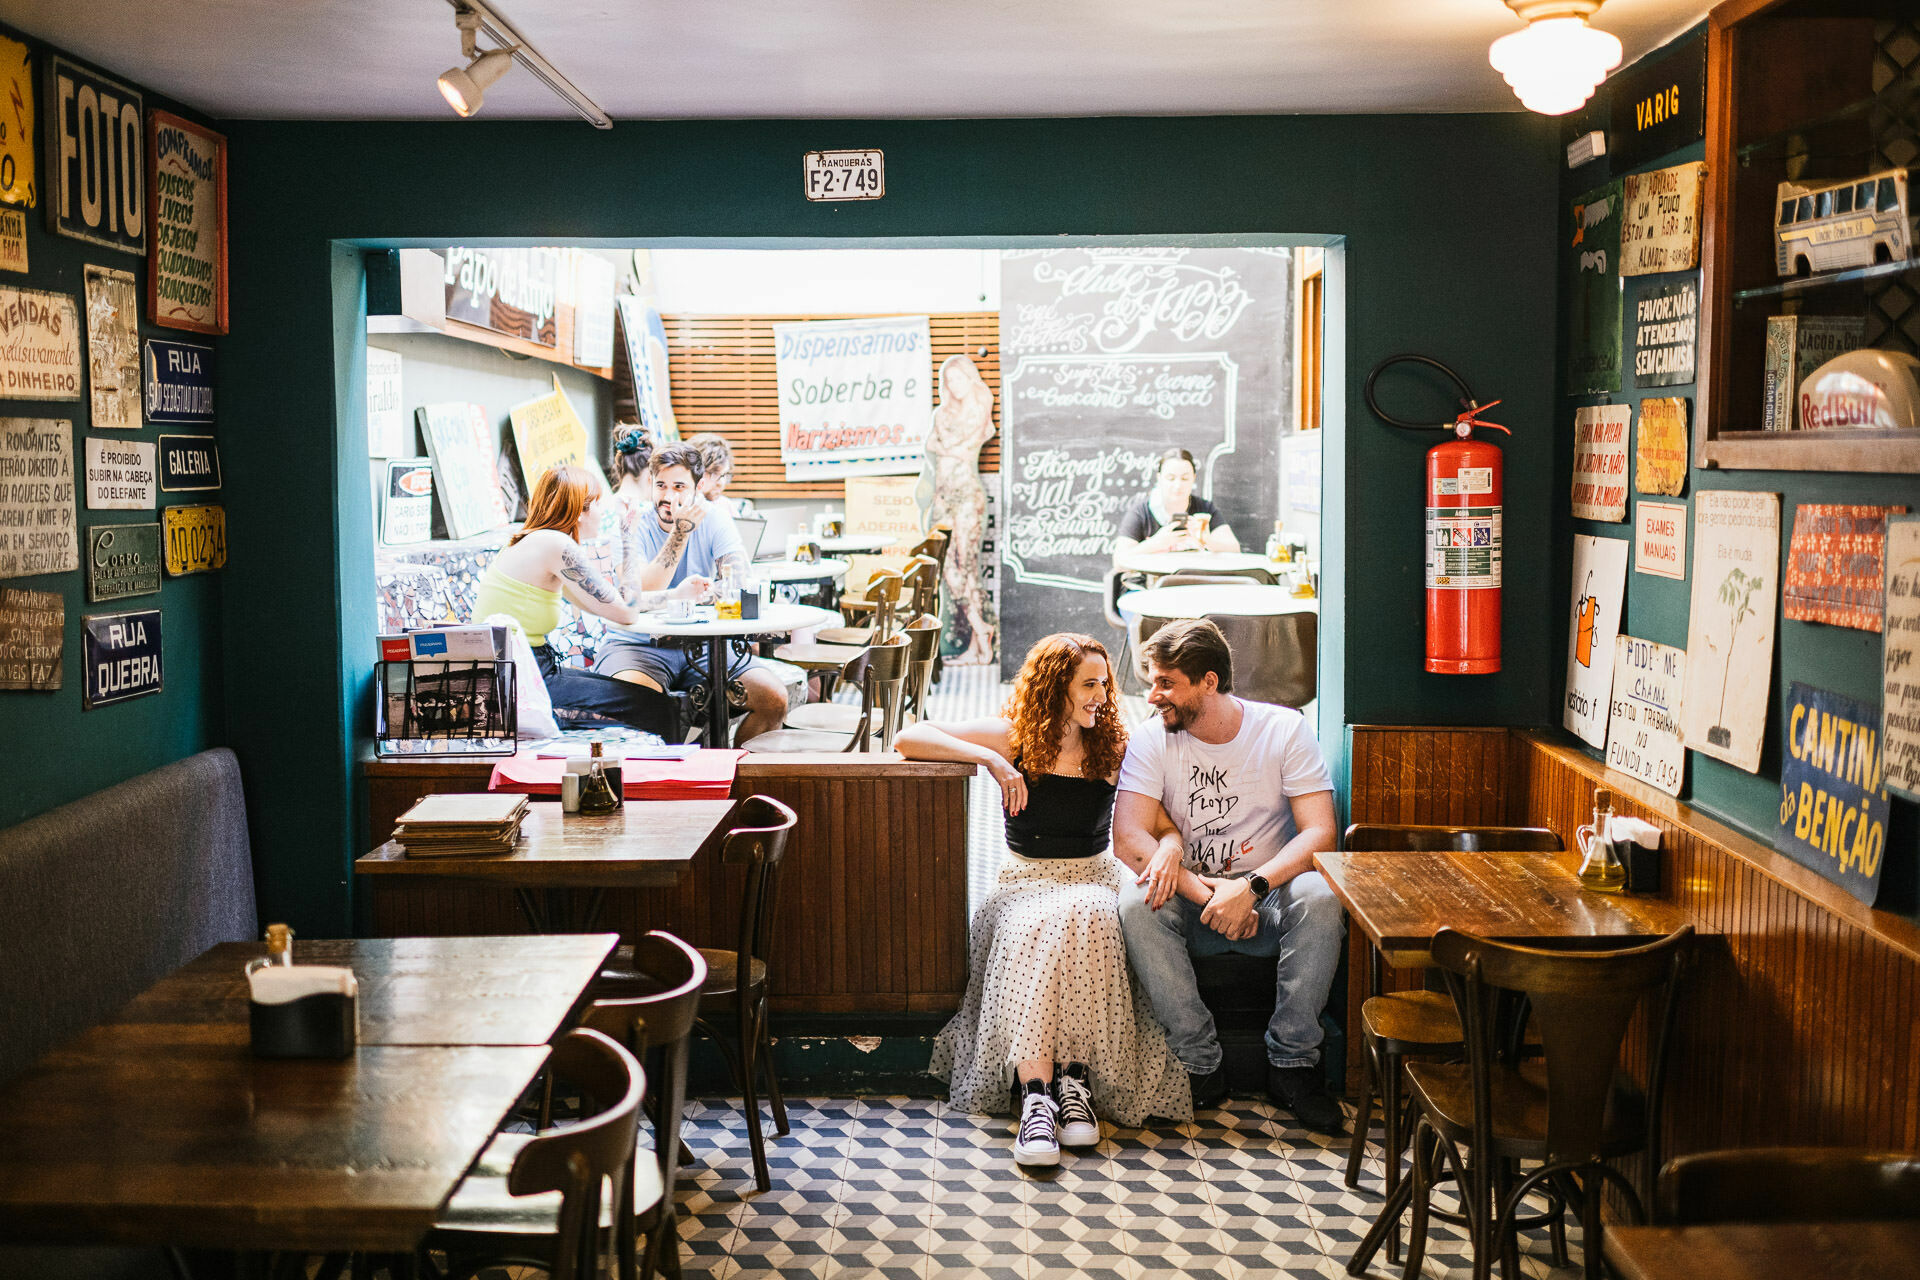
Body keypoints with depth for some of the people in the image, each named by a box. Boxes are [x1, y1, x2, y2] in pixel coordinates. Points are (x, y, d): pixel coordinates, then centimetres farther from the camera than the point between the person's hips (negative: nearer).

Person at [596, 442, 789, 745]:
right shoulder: (632, 527, -4)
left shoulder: (714, 522, 3)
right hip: (642, 644, -3)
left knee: (774, 698, -17)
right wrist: (681, 532, -22)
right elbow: (640, 596, -19)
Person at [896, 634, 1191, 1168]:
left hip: (1093, 883, 1)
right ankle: (1037, 1095, -44)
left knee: (1082, 918, -37)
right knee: (1037, 930, -37)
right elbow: (907, 739, -3)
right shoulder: (1013, 737, 3)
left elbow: (1168, 822, 2)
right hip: (1025, 884, -1)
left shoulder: (1114, 748, 7)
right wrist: (989, 759, -15)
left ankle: (1076, 1076, -36)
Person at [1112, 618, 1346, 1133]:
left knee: (1318, 895, -33)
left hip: (1267, 897, -1)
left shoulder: (1284, 729, -6)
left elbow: (1319, 833, -15)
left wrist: (1250, 887, -30)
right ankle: (1201, 1065, -19)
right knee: (1136, 900, -31)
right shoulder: (1152, 739, -3)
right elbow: (1127, 838, -15)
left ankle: (1291, 1063, -17)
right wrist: (1204, 892, -27)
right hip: (1191, 902, 1)